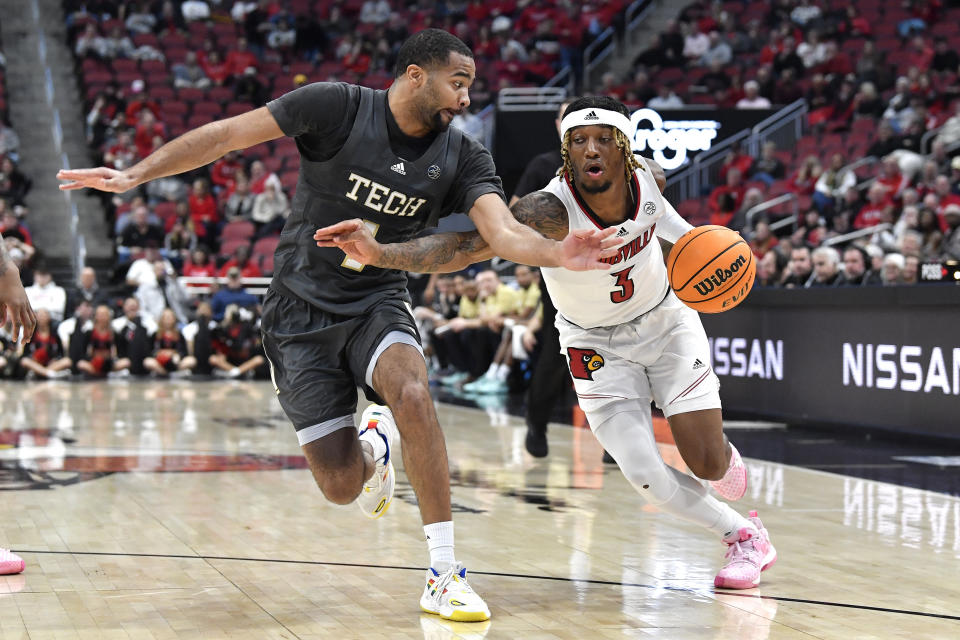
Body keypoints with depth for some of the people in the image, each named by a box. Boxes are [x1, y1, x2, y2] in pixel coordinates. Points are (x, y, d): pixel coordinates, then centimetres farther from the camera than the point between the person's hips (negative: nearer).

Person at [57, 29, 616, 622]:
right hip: (302, 309, -2)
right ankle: (374, 446, 34)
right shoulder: (338, 106, -12)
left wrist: (559, 253, -40)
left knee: (410, 389, -33)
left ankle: (445, 574, -22)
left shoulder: (464, 157, -4)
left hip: (379, 301, 2)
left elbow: (504, 232, -18)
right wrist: (134, 175, -15)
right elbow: (228, 133, -9)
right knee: (342, 485, -7)